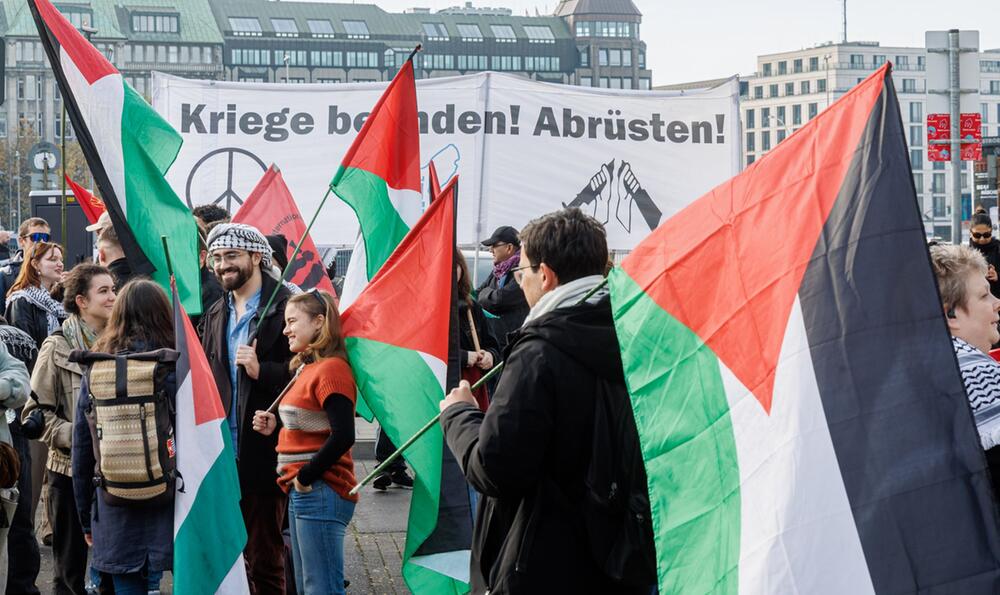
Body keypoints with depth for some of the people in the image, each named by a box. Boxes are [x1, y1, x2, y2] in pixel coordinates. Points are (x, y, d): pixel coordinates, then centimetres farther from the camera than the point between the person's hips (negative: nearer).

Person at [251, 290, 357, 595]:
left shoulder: (331, 368, -13)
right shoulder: (308, 368, 16)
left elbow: (342, 436, -22)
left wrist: (305, 477, -16)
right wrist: (275, 428, 4)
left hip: (321, 492, -10)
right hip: (302, 493, 10)